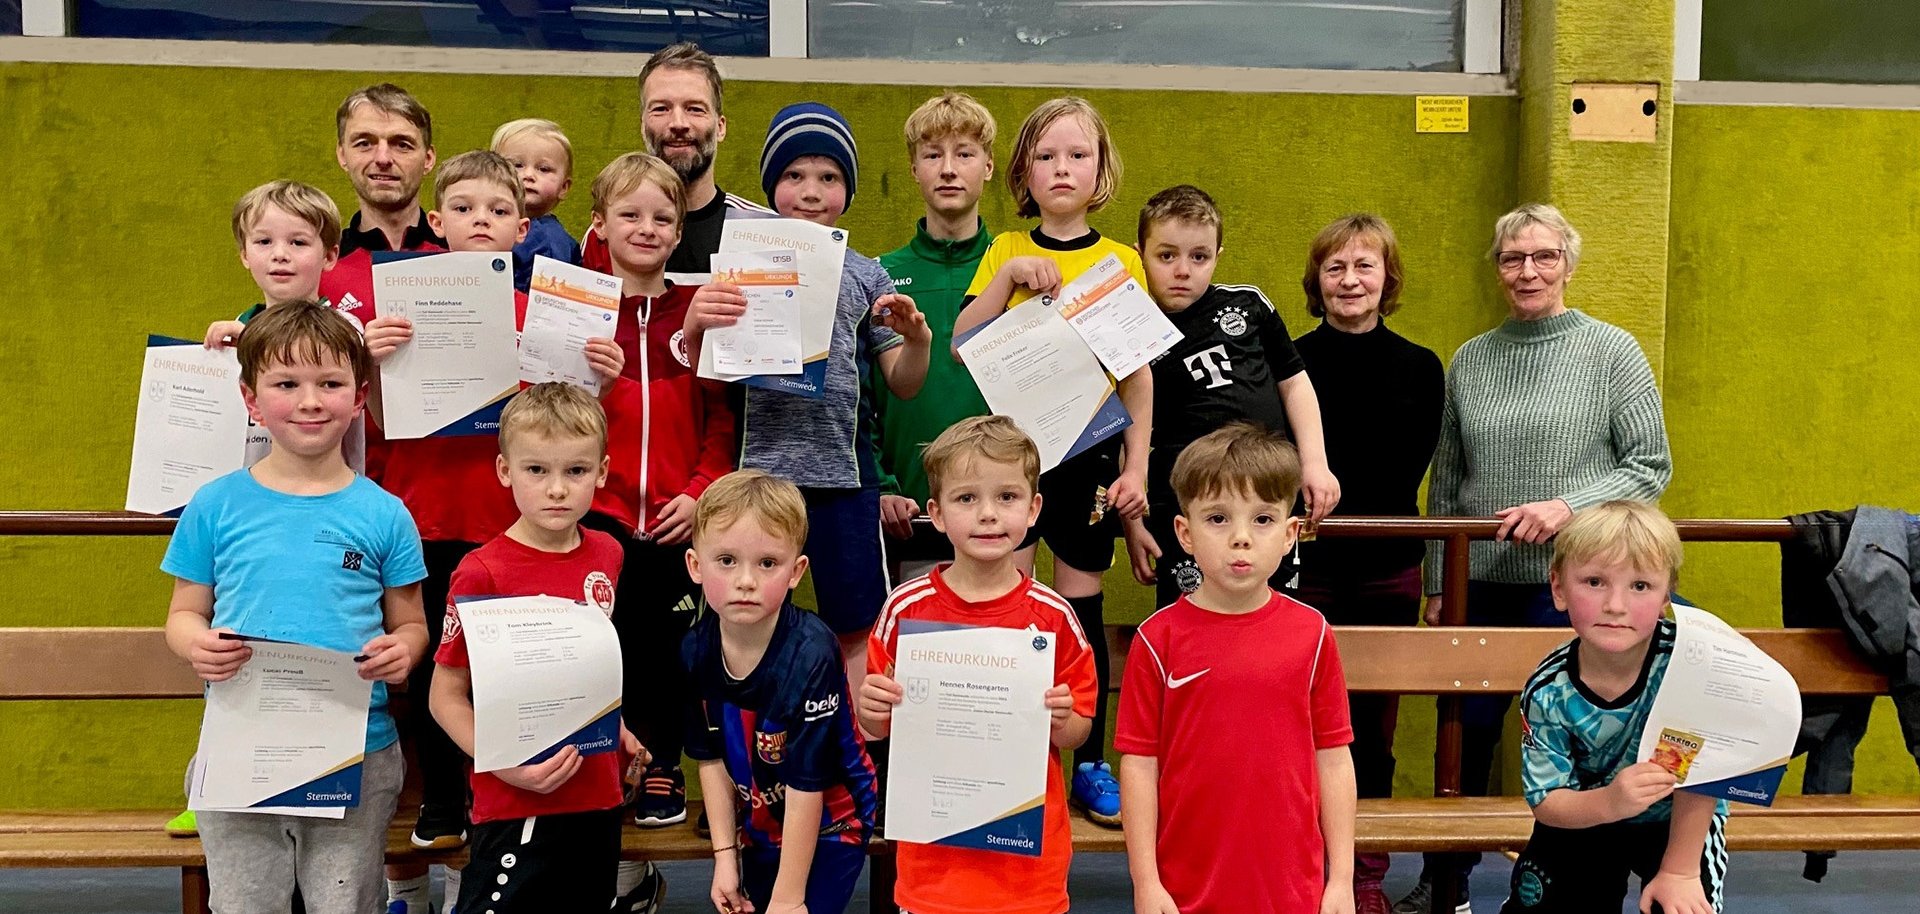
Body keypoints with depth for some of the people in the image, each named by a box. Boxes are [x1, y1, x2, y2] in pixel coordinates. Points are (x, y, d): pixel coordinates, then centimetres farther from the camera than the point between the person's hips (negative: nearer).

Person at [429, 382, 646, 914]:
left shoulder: (606, 555, 2)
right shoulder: (483, 573, -16)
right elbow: (446, 695, -13)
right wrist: (507, 766, -23)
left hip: (598, 795, 6)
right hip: (516, 806, -6)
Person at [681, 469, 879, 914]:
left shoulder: (811, 656, -30)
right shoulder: (695, 649, -13)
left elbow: (807, 784, -25)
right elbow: (711, 757, -1)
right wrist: (725, 856, -3)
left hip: (828, 824, -5)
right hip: (758, 824, 5)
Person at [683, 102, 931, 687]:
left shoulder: (865, 276, 7)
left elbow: (903, 385, 8)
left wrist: (917, 340, -13)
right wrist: (694, 326, -19)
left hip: (844, 473, 1)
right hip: (760, 468, 0)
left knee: (857, 628, 8)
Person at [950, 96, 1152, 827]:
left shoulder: (1120, 261, 4)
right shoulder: (1006, 252, 5)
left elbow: (1138, 374, 5)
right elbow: (961, 346, -5)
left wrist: (1136, 466, 0)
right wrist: (1012, 275, -15)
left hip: (1089, 452, 0)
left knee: (1081, 608, 7)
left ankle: (1091, 763, 19)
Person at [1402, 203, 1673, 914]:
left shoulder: (1612, 352, -1)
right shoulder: (1470, 361, 8)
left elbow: (1652, 466, -3)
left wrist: (1569, 506, -17)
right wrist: (1437, 584, 10)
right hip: (1483, 584, 3)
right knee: (1467, 733, 10)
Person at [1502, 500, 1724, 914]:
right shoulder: (1548, 692, -21)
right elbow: (1546, 800, -19)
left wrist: (1679, 870, -19)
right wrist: (1608, 802, -39)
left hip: (1681, 820, -2)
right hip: (1584, 816, 2)